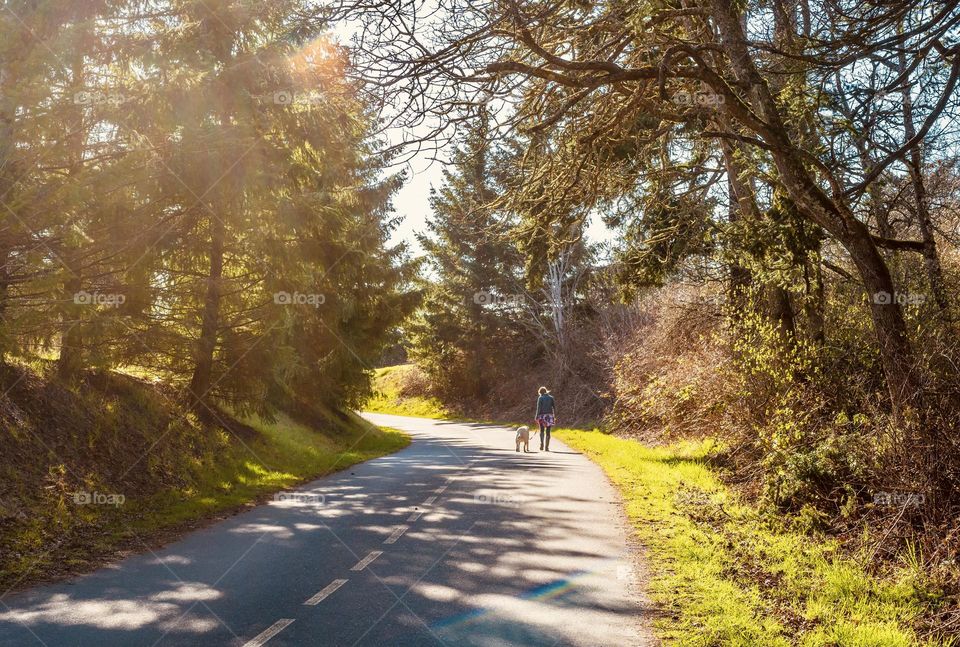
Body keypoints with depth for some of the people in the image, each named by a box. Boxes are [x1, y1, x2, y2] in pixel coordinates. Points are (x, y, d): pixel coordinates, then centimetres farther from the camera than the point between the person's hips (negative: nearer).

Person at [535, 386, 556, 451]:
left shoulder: (540, 398, -3)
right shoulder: (551, 397, 6)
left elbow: (538, 408, -9)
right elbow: (554, 407, 4)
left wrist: (537, 417, -8)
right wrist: (555, 416, 10)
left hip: (542, 416, -2)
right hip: (550, 416, 2)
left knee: (542, 431, 11)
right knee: (548, 432, 7)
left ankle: (542, 443, -10)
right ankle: (547, 447, 2)